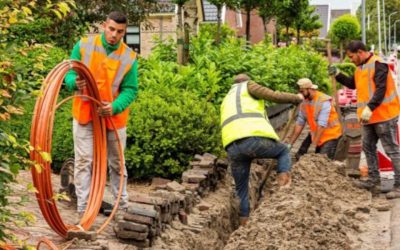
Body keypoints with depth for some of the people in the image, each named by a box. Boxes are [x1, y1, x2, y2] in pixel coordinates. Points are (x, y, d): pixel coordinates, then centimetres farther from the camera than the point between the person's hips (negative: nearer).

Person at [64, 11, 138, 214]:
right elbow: (69, 74, -4)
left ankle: (123, 205, 28)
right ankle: (83, 209, 3)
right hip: (84, 115, -1)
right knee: (83, 161, -3)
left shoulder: (129, 57, -7)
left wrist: (115, 107, -27)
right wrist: (75, 83, -29)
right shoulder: (83, 45, -7)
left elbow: (130, 90, -8)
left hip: (114, 117, 1)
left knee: (117, 163, 13)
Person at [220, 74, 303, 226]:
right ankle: (284, 186, 5)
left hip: (232, 147, 5)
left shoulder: (227, 100, 39)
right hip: (255, 139, -5)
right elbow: (274, 96, 8)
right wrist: (296, 98, 25)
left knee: (241, 189, 21)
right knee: (283, 151, 24)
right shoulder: (248, 86, 20)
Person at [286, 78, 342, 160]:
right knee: (300, 155, -2)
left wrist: (313, 146, -30)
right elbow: (299, 123, 1)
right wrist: (290, 144, -3)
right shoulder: (304, 102, -1)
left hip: (330, 134, -7)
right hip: (315, 133, 7)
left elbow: (322, 125, -27)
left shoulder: (324, 101, -23)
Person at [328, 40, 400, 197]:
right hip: (369, 117, 10)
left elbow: (381, 90, -24)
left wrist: (369, 108, -30)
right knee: (368, 148, 15)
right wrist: (337, 75, 14)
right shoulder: (361, 67, 13)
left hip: (384, 115, -10)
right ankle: (373, 181, 24)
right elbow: (353, 84, 27)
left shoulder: (378, 65, -16)